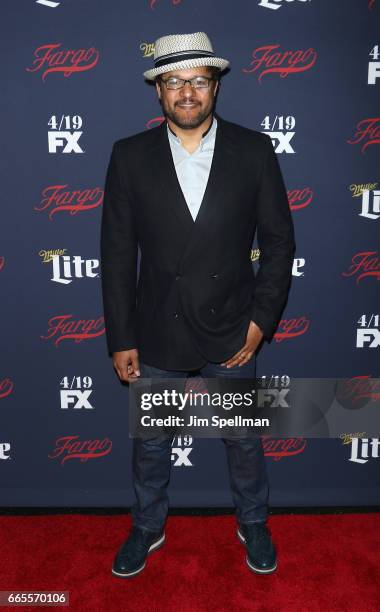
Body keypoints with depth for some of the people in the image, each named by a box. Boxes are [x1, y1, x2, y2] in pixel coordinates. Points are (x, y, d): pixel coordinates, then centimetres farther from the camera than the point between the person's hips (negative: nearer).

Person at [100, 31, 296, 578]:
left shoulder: (254, 150, -5)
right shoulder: (130, 155, -5)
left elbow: (278, 240, -1)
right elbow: (117, 253, -3)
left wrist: (261, 319, -8)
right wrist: (121, 339, -4)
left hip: (230, 330, 0)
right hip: (155, 332, 1)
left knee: (244, 438, 19)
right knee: (150, 442, 18)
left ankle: (253, 524, 46)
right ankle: (148, 527, 45)